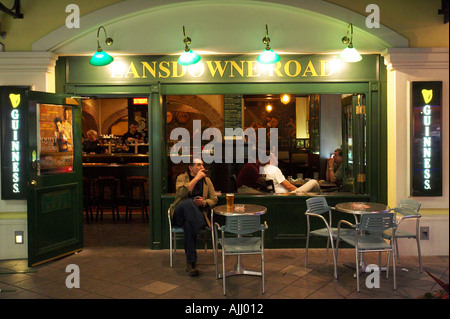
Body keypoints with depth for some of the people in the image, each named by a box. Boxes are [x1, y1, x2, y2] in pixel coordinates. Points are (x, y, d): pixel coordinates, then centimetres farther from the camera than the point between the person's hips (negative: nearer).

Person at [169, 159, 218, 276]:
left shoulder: (207, 180, 17)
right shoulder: (182, 177, 7)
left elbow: (214, 199, 12)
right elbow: (182, 193, -14)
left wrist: (205, 202, -11)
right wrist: (196, 178, -13)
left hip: (198, 213, 2)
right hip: (179, 214, -1)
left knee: (189, 225, -36)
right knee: (189, 202, -37)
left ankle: (191, 263, -32)